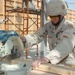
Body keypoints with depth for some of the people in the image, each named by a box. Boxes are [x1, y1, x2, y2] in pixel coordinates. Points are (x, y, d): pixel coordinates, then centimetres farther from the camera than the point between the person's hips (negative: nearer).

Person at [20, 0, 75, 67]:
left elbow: (66, 46, -39)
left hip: (69, 65, -5)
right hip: (55, 63, 6)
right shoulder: (49, 25, -2)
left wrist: (46, 58, -53)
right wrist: (23, 39, -30)